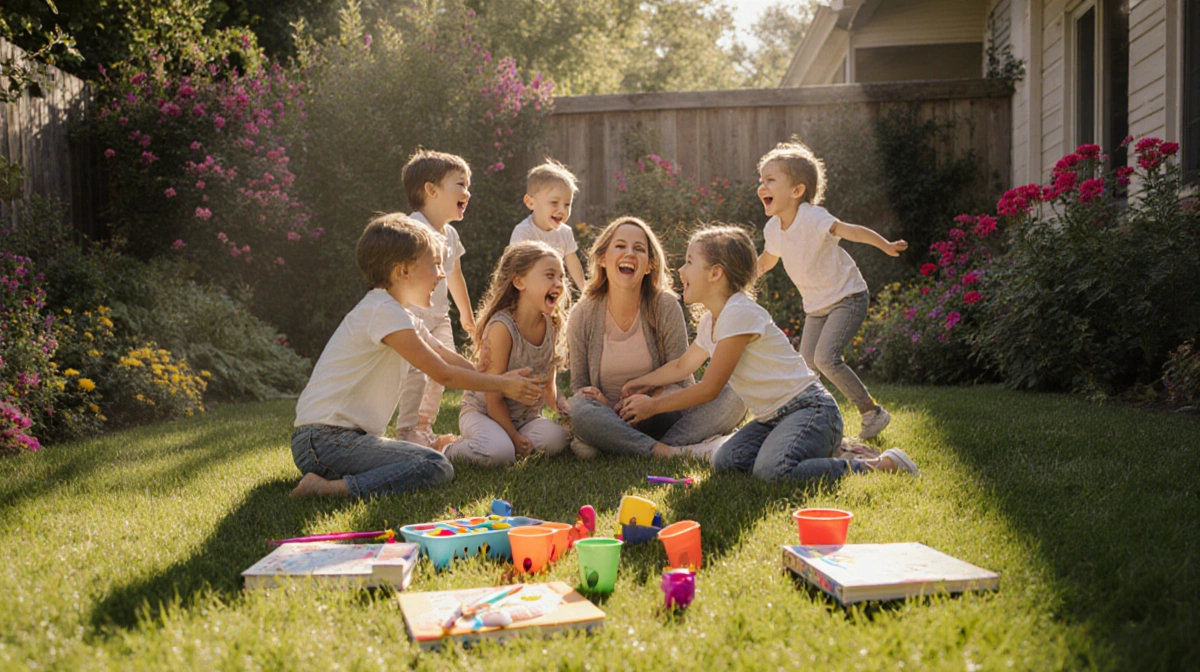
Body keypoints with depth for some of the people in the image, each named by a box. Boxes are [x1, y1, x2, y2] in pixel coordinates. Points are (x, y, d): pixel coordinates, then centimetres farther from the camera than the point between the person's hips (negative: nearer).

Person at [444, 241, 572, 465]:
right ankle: (452, 451, -3)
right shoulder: (502, 327, -23)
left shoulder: (552, 326, -2)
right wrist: (514, 436, -18)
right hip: (482, 412, -5)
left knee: (558, 438, -25)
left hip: (526, 417, 5)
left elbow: (548, 386, 9)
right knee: (499, 452, -35)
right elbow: (493, 397, -20)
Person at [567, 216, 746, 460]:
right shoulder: (584, 315, -5)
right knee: (580, 411, -35)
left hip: (660, 415, 1)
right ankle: (674, 451, -31)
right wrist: (601, 403, -22)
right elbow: (579, 384, 1)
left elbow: (680, 379, -7)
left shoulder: (666, 307, -7)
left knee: (733, 397, -23)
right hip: (611, 420, -1)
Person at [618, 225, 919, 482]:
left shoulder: (739, 313, -16)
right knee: (725, 462, -12)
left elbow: (709, 389, -13)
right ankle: (825, 448, 3)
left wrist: (654, 405, -3)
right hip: (773, 418, 9)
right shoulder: (709, 323, 13)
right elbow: (682, 366, 34)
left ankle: (878, 465, -17)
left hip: (809, 408, -9)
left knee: (771, 470, -33)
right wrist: (641, 382, 34)